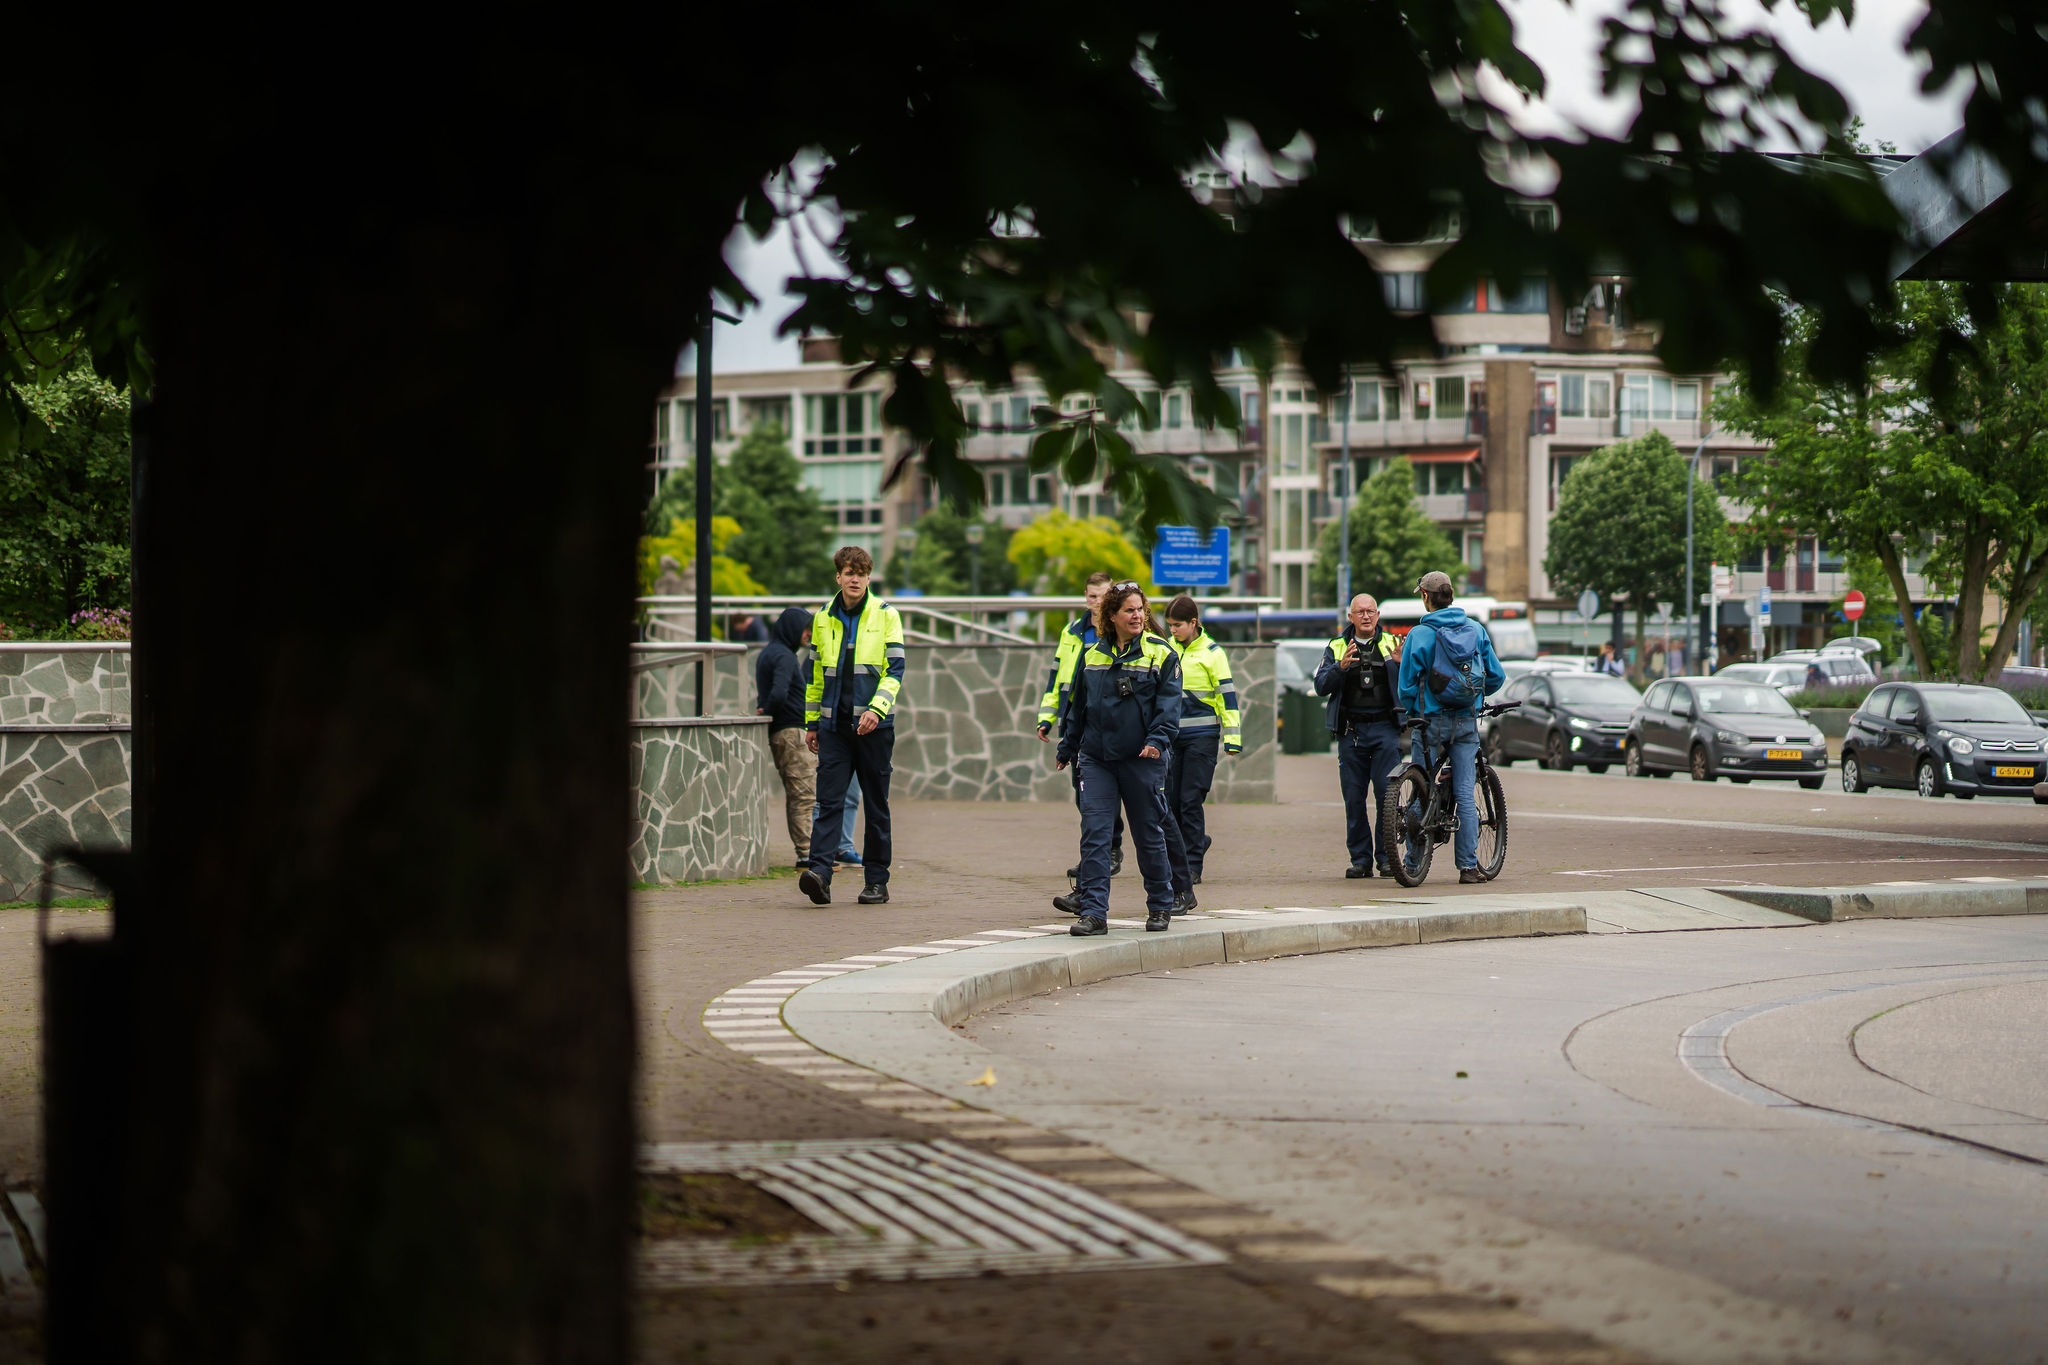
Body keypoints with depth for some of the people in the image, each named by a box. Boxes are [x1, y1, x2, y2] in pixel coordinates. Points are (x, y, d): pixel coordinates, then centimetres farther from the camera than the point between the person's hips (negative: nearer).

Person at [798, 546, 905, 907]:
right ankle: (820, 870, -19)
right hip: (834, 724, 2)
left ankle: (877, 880, 11)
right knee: (829, 799, -9)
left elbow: (895, 671, -5)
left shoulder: (885, 616, 0)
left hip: (874, 724, -2)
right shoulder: (823, 618, 9)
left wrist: (877, 709, -19)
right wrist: (811, 721, 16)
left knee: (876, 803, 5)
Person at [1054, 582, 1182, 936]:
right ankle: (1093, 911, -9)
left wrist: (1157, 739, -24)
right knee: (1093, 833, -7)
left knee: (1149, 834, 7)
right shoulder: (1092, 656, 10)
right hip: (1096, 758, 3)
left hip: (1142, 760, -3)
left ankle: (1160, 906, 23)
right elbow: (1077, 705, 19)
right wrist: (1067, 748, 22)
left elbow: (1169, 703, -9)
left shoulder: (1161, 655, -1)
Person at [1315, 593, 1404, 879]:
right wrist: (1340, 667, -17)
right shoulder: (1336, 648, 11)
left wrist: (1401, 663, -17)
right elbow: (1321, 687, 0)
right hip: (1351, 731, 1)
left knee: (1386, 793, -7)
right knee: (1354, 798, 1)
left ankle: (1386, 856, 1)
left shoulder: (1392, 644, 9)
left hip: (1385, 729, -1)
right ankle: (1360, 858, 8)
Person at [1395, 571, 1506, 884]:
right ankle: (1469, 866, 2)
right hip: (1467, 723, 3)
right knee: (1465, 794, 4)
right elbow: (1496, 676, 9)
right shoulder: (1475, 630, 4)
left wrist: (1411, 712, 15)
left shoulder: (1419, 634, -6)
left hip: (1432, 720, -3)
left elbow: (1407, 686, -4)